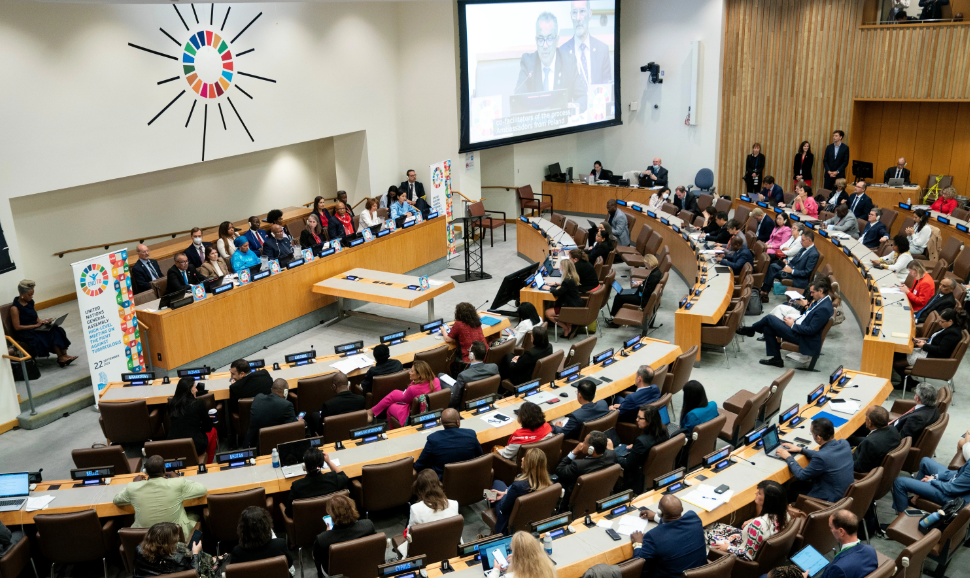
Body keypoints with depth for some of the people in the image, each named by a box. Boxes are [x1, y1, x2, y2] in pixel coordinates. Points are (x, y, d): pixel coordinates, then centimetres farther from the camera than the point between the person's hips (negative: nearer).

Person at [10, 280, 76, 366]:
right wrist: (36, 325, -19)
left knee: (57, 330, -17)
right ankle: (61, 357, -19)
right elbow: (17, 327, -16)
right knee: (49, 335, -27)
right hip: (24, 333, -7)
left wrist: (42, 321, -4)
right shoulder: (14, 308, -13)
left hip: (35, 327, 7)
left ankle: (64, 355, -24)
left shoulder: (30, 302, 9)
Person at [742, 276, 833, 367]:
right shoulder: (819, 300, 5)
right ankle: (775, 359, 14)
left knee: (769, 318, -9)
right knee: (767, 328, 5)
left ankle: (750, 330, 20)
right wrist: (795, 319, 4)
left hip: (803, 339, -10)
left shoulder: (824, 308, -25)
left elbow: (811, 330, -24)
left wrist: (793, 325, -14)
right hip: (798, 327, 10)